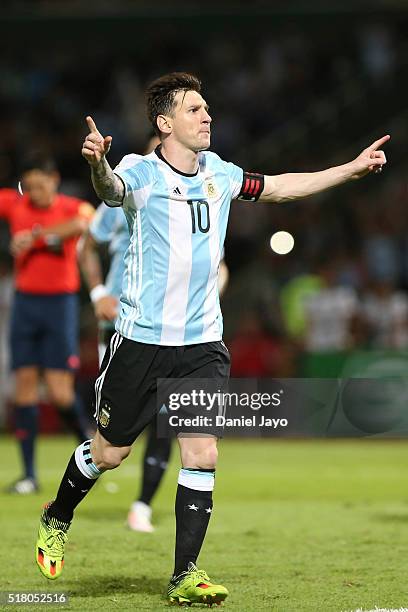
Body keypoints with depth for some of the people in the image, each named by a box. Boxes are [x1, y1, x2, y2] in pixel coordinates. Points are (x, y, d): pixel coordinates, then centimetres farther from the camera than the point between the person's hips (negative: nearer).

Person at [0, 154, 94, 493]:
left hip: (60, 303, -3)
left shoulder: (73, 208, -6)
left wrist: (34, 234, -33)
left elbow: (82, 223, -30)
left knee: (61, 393, -8)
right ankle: (29, 474, 2)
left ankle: (88, 443, 22)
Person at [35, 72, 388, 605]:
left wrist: (352, 168, 19)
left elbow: (281, 187, 22)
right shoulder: (142, 172, -11)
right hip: (141, 341, -4)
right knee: (109, 452, 8)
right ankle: (56, 520, 36)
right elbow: (111, 190, -35)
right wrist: (97, 163, -58)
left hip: (203, 344, 4)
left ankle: (186, 576, 0)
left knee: (203, 456, -7)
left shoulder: (218, 172, 7)